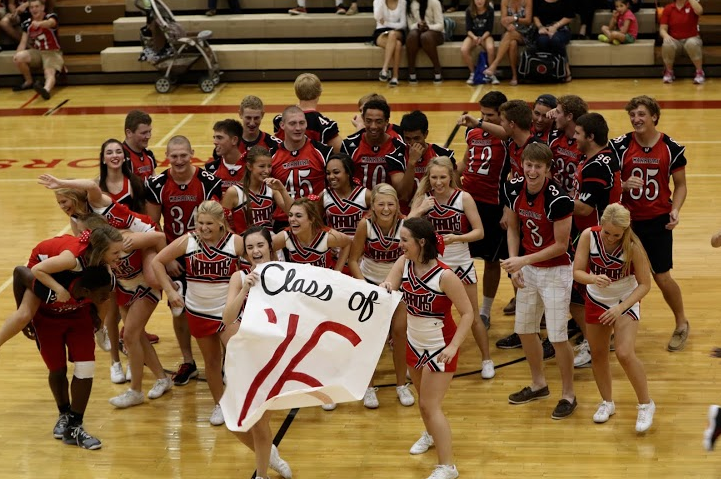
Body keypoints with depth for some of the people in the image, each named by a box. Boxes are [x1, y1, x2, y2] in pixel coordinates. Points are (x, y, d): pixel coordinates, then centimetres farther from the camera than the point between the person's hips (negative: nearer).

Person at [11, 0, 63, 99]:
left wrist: (39, 24, -59)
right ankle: (29, 82, -1)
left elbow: (50, 23, -35)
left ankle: (46, 90, -67)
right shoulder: (27, 24, 4)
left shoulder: (51, 17, -9)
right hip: (36, 52, 5)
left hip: (52, 52, -5)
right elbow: (23, 42, 1)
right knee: (18, 58, -24)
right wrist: (17, 53, -23)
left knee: (50, 73, -34)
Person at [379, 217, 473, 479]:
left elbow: (467, 312, -20)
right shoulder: (403, 264, -10)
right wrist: (385, 288, -46)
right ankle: (431, 435, 53)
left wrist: (453, 346, -29)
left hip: (439, 348, -6)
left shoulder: (444, 276, -26)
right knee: (422, 398, 25)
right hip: (415, 343, 6)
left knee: (431, 405, -6)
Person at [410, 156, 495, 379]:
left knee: (473, 316, 7)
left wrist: (456, 238, -29)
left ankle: (486, 360, 22)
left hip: (461, 263, -1)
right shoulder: (423, 198, -6)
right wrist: (421, 209, -27)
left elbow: (479, 232, -13)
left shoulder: (464, 198, -11)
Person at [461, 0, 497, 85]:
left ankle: (491, 74, -17)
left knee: (491, 48, -36)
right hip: (472, 36, 1)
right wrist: (474, 37, -27)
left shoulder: (490, 10, -7)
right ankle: (473, 73, -9)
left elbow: (489, 29, -7)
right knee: (464, 50, -31)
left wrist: (482, 38, -26)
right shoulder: (469, 11, -5)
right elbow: (468, 29, -6)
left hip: (486, 35, -1)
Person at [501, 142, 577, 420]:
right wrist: (514, 263, -5)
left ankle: (568, 395, 13)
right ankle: (539, 385, 37)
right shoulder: (513, 189, -7)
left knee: (558, 337, -5)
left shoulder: (558, 199, -25)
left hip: (555, 271, -7)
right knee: (524, 330, 17)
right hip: (528, 270, 7)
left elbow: (560, 245, -20)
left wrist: (522, 261, -21)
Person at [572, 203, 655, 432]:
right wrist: (593, 278, -39)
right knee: (598, 354, 11)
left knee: (625, 354, -18)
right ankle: (607, 403, 33)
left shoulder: (632, 246, -26)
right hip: (597, 301, 4)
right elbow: (577, 272, -17)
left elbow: (644, 284, -18)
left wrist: (621, 308, -29)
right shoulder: (589, 236, -20)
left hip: (626, 302, -4)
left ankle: (646, 405, 0)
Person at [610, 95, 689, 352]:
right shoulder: (620, 146, -6)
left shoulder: (671, 148, -6)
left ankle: (682, 323, 24)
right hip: (627, 220, 1)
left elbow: (680, 184, 3)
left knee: (662, 277, 1)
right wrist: (624, 185, -22)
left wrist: (675, 209, -13)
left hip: (658, 221, -1)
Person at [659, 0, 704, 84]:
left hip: (691, 38, -1)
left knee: (692, 44, -38)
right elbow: (662, 29, -3)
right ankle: (669, 72, -8)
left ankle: (700, 72, -20)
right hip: (674, 40, 1)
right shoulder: (668, 8, 2)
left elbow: (699, 11, -27)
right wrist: (666, 36, -25)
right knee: (667, 45, -34)